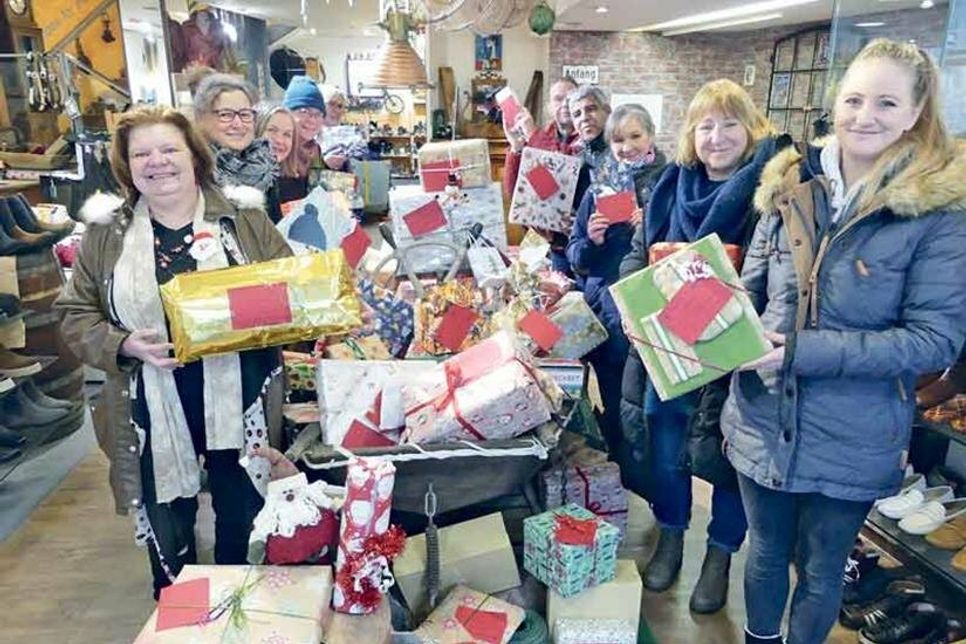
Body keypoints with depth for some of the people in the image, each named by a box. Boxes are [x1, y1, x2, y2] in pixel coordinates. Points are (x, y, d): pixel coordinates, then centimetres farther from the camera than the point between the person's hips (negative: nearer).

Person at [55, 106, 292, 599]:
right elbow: (76, 316, 4)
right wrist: (124, 345, -14)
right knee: (167, 530, 16)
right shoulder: (106, 232, 3)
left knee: (244, 522, 15)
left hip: (241, 406, 0)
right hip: (155, 414, 1)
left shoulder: (245, 218, 0)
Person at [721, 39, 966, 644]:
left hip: (852, 439, -3)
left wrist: (802, 350, -24)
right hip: (763, 417, 3)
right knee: (766, 551, 23)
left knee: (821, 570, 20)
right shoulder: (791, 185, -1)